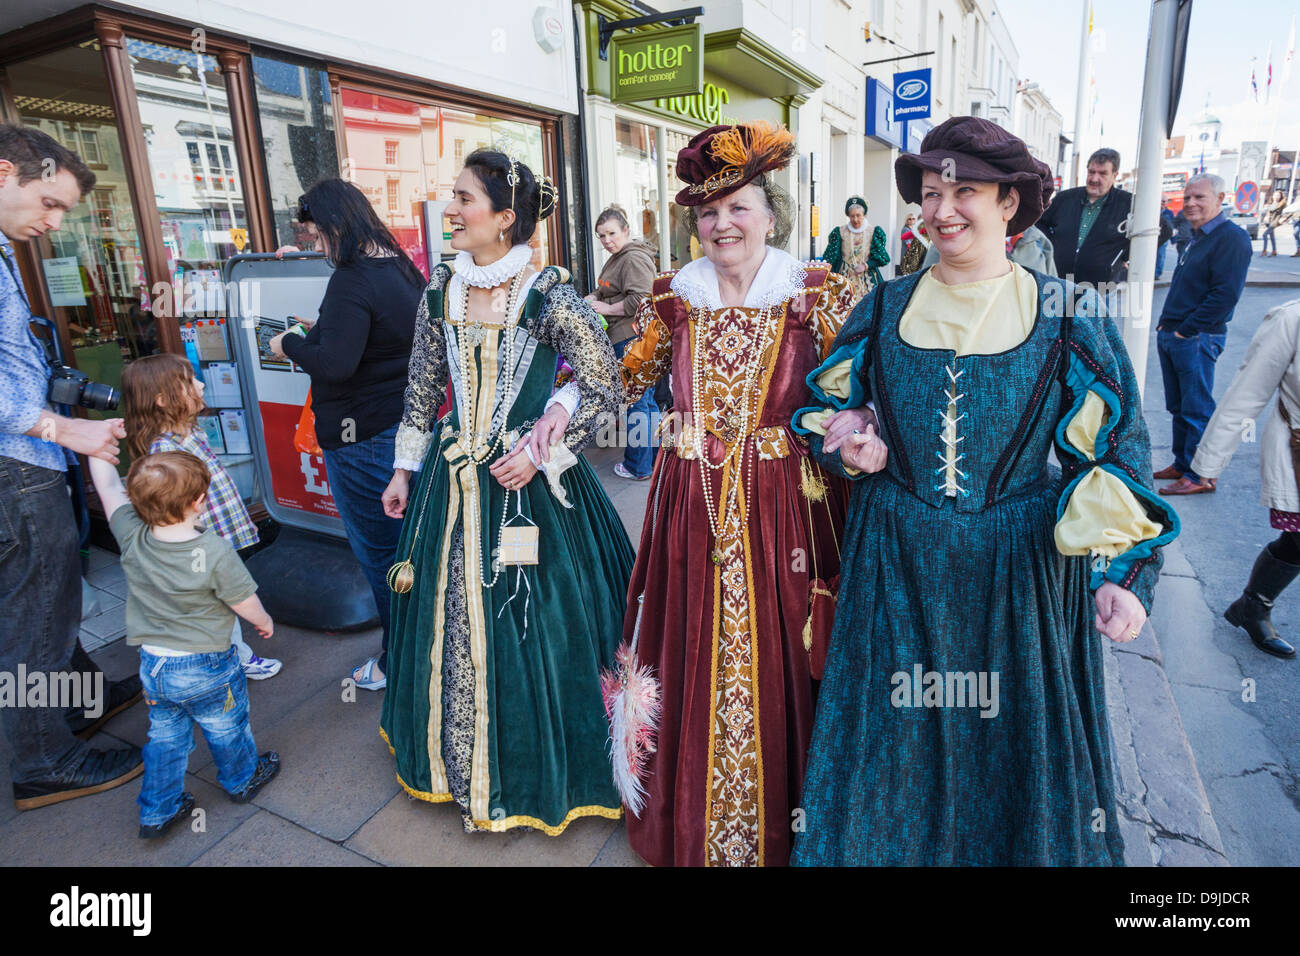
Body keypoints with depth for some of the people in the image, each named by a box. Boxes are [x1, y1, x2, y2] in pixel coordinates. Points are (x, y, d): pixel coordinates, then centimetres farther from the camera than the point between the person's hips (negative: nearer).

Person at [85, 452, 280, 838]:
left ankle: (157, 812, 34)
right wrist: (265, 621, 4)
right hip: (205, 668, -4)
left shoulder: (132, 538, -15)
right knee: (226, 729, 20)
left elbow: (107, 486, -2)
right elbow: (245, 602, -16)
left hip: (152, 665, 4)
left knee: (164, 735, 23)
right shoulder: (215, 551, -27)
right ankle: (243, 780, 43)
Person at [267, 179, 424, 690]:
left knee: (379, 552, 5)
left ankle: (396, 664, 20)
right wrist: (318, 330, 14)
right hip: (411, 424, 9)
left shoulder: (352, 280, -19)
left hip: (364, 437, -9)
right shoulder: (404, 269, 9)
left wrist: (290, 345, -9)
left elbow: (335, 364, -27)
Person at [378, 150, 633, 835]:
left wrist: (541, 452, -14)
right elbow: (422, 387, 12)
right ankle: (462, 760, 41)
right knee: (449, 624, 15)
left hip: (528, 483, -5)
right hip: (452, 483, 5)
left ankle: (531, 773, 33)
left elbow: (606, 387, -8)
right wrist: (405, 470, 14)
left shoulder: (549, 296, -12)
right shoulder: (440, 289, 3)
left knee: (529, 626, 5)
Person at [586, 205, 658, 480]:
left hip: (632, 339, -11)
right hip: (626, 337, 11)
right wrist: (592, 298, 7)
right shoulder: (617, 258, 21)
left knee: (636, 401, -4)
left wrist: (608, 308, -14)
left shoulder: (634, 259, -13)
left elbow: (640, 300, -23)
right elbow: (605, 291, 28)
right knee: (646, 400, 15)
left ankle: (639, 466, 5)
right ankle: (656, 456, 25)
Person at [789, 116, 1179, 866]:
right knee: (899, 738, 16)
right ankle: (896, 839, 43)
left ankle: (1021, 842, 45)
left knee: (1012, 739, 15)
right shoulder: (886, 308, 2)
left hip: (1019, 568, -1)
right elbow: (833, 408, 13)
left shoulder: (1066, 316, -4)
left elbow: (1114, 450, -6)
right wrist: (854, 447, -9)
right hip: (897, 565, 2)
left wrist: (1119, 573, -17)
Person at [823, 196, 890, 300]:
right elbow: (830, 257, 6)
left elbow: (881, 258, 3)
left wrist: (866, 265, -11)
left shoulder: (873, 232, 4)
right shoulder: (840, 232, 7)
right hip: (845, 277, 0)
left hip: (867, 279, 0)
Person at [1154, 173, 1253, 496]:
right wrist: (1166, 324, 11)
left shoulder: (1231, 237, -12)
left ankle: (1200, 476, 5)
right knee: (1178, 407, 15)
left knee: (1197, 410, -3)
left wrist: (1185, 330, -17)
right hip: (1170, 335, 9)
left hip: (1197, 339, -9)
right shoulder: (1196, 237, 16)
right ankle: (1181, 464, 25)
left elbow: (1225, 294, -19)